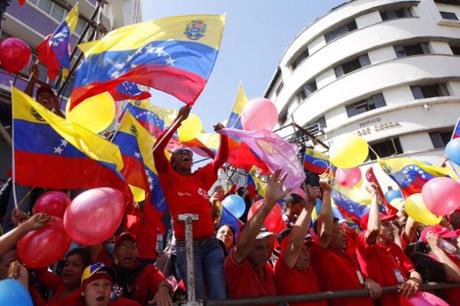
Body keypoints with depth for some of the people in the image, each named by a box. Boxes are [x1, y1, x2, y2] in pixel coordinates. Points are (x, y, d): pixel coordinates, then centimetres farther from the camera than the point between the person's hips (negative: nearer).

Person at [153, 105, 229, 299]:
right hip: (186, 245, -3)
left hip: (211, 243, 4)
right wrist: (178, 120, -12)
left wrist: (222, 134, 3)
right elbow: (157, 150, -10)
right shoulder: (170, 178, 3)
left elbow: (221, 158, 15)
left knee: (220, 296, 3)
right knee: (198, 298, 2)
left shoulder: (201, 177, 13)